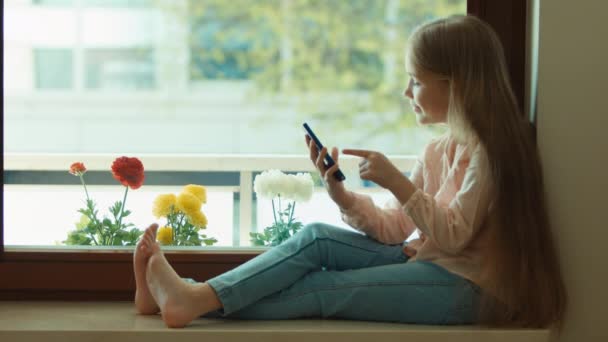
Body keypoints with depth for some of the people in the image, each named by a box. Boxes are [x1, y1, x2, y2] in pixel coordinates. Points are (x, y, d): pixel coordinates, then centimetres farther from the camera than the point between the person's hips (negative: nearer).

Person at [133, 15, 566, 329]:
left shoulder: (489, 151, -11)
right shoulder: (438, 151, 15)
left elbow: (453, 236, -17)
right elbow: (396, 230, 9)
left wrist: (396, 182, -23)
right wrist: (340, 192, -5)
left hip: (466, 287, -7)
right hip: (423, 261, 7)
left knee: (321, 288, -21)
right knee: (316, 238, -13)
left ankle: (196, 302, -25)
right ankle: (194, 294, -23)